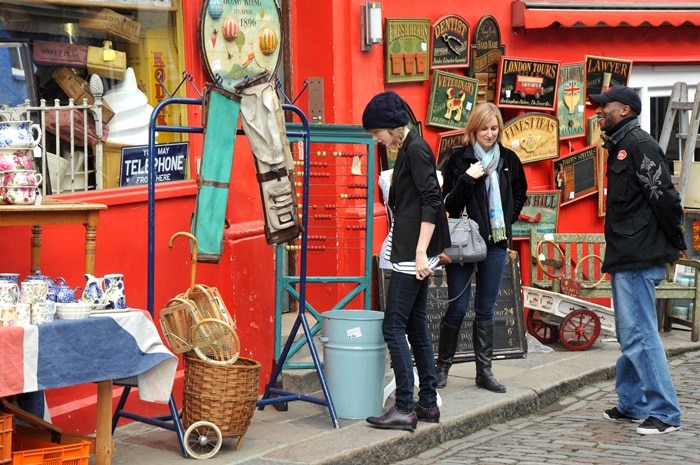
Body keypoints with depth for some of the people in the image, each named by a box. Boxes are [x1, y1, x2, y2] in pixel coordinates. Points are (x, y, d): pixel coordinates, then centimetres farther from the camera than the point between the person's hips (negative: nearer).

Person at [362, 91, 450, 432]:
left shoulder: (416, 149, -13)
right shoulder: (406, 151, 15)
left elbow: (432, 201, -19)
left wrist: (421, 253, -23)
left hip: (413, 252, -10)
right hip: (409, 251, 10)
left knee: (393, 326, -8)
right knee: (416, 325, 12)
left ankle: (405, 409, -6)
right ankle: (428, 403, 18)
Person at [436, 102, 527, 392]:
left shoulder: (508, 159, 8)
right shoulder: (458, 158, -5)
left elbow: (520, 194, 24)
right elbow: (449, 202, -8)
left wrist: (508, 219, 11)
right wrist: (467, 179, -20)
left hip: (496, 243, 4)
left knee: (486, 310, 9)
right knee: (457, 308, -1)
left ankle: (484, 371, 14)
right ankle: (442, 366, 14)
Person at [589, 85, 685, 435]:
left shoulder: (639, 144, -13)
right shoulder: (620, 146, 17)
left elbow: (663, 196, -19)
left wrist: (675, 243, -11)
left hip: (639, 259, -10)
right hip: (626, 258, 10)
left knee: (638, 334, -9)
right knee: (630, 335, 15)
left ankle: (664, 413, -5)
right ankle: (631, 405, 23)